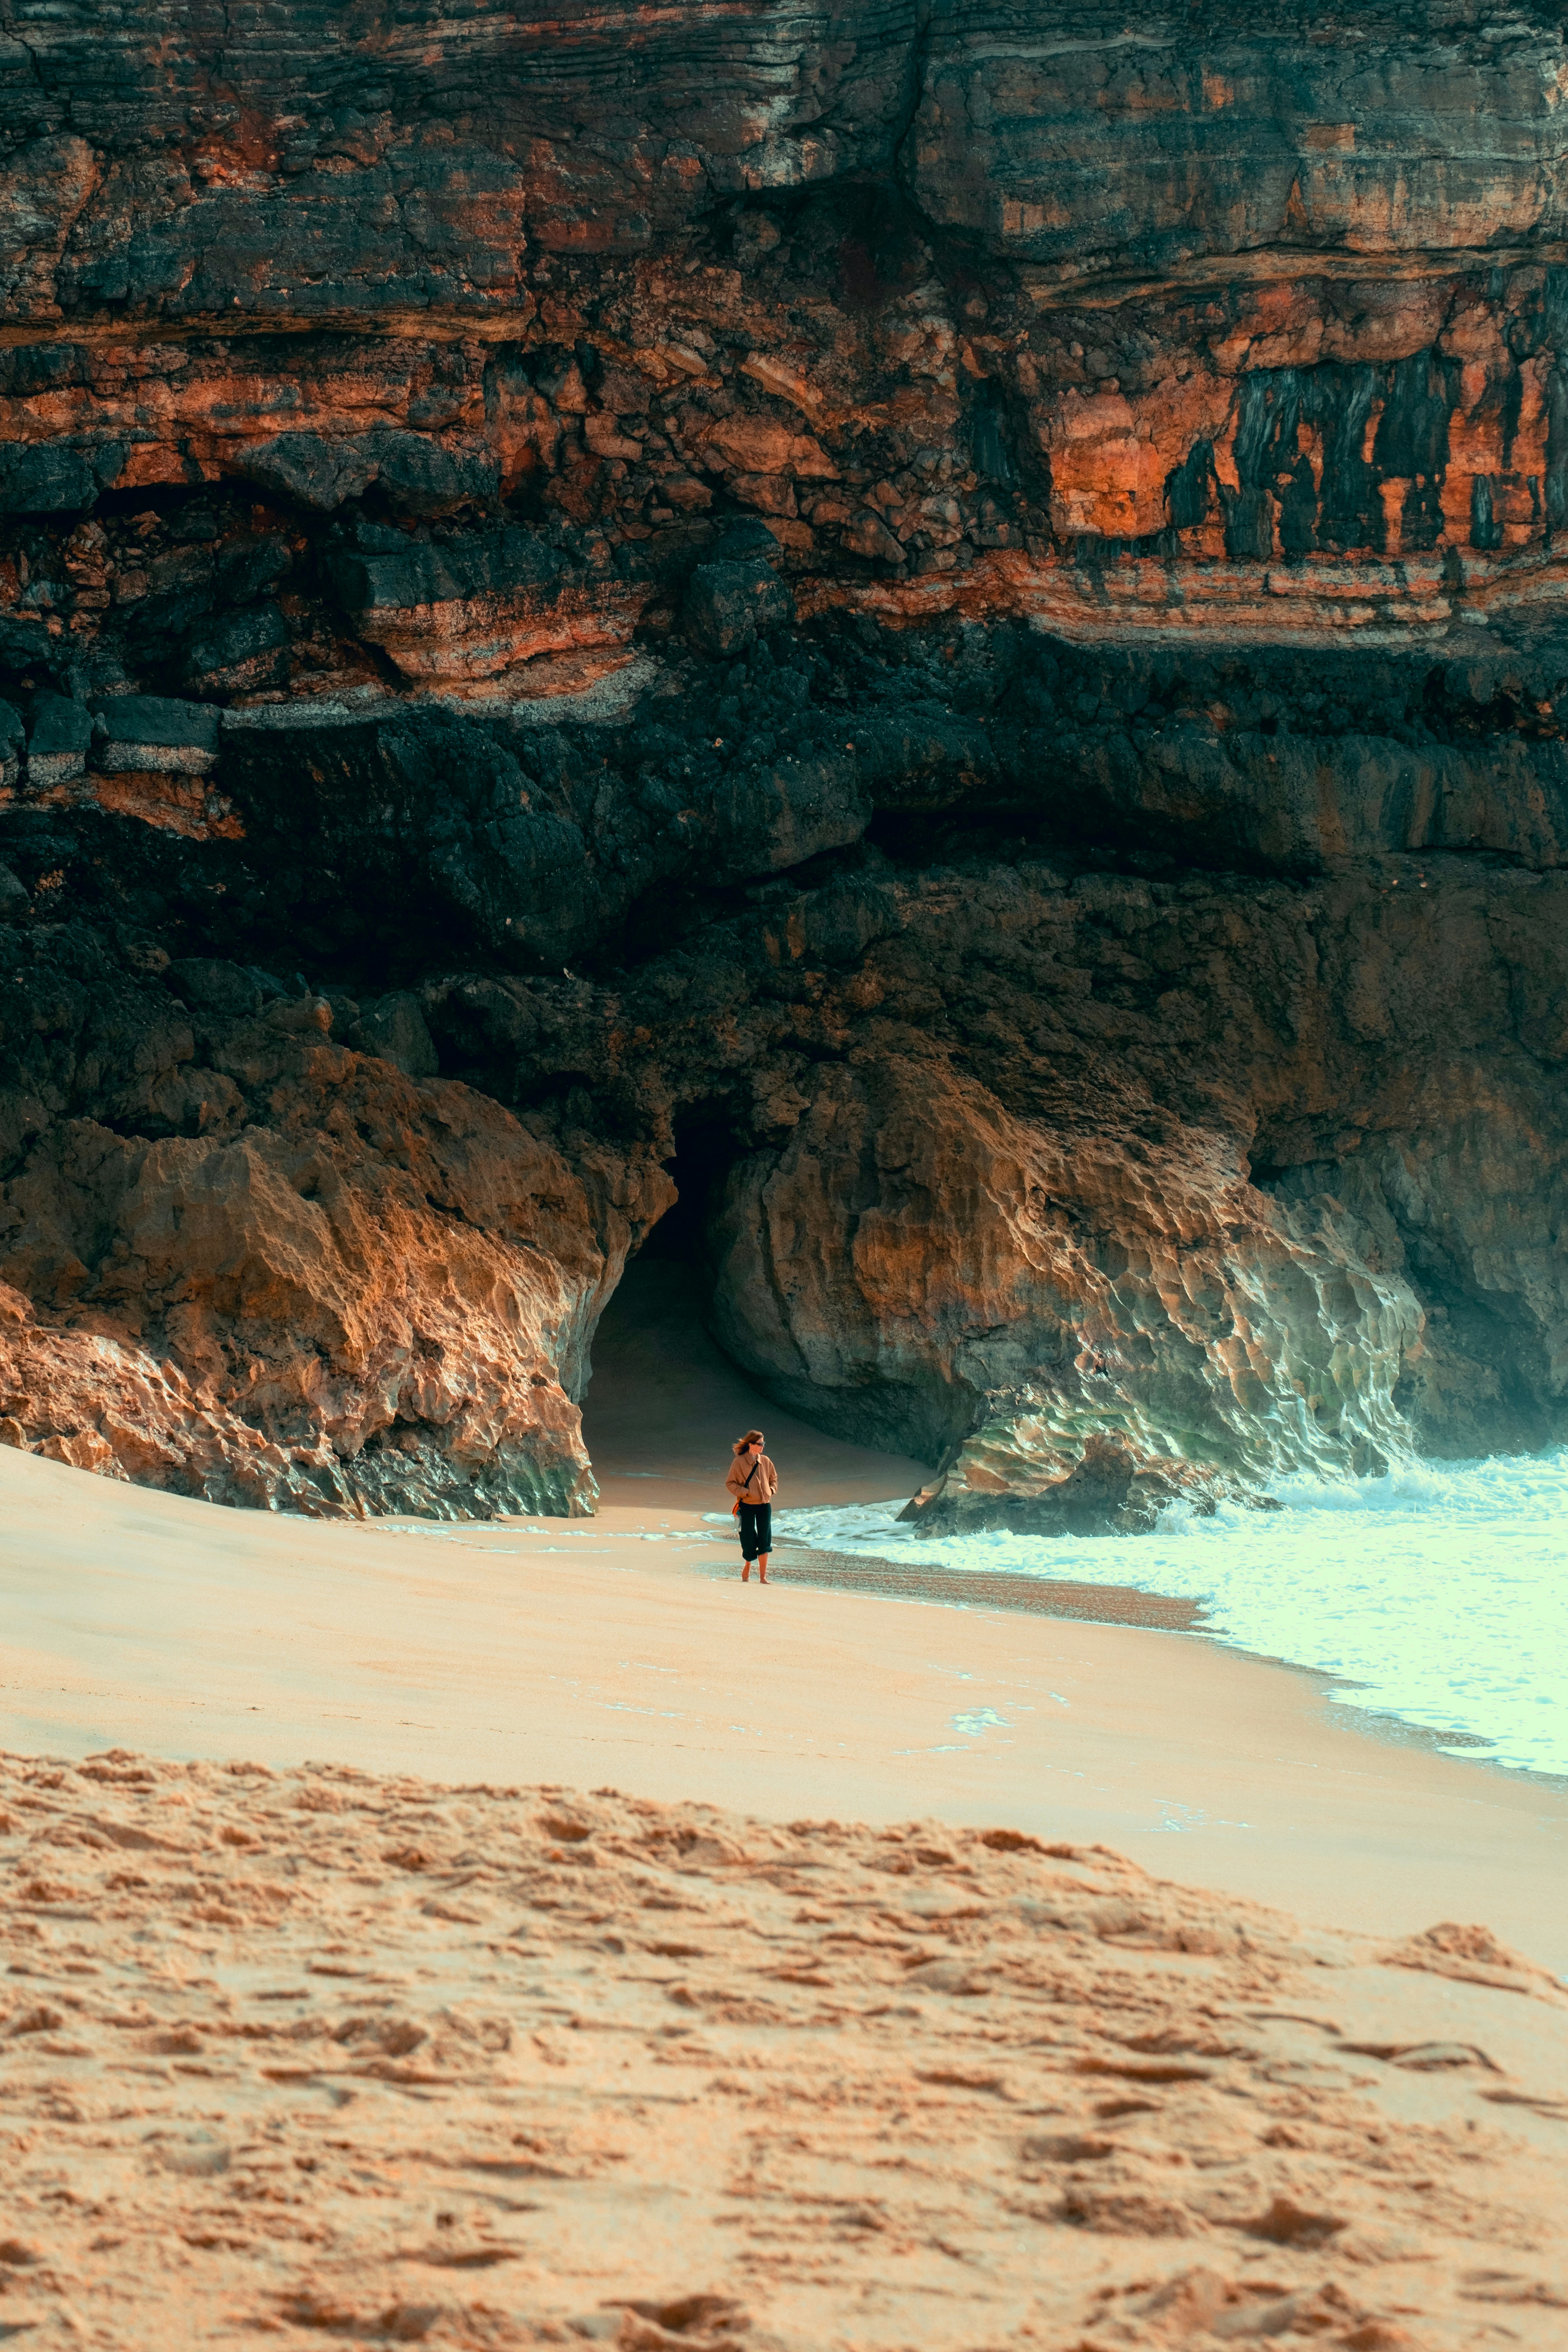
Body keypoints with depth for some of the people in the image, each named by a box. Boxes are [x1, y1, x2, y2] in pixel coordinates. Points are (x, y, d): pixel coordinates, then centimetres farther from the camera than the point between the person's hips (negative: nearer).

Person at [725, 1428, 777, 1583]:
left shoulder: (765, 1461, 6)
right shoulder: (739, 1462, -7)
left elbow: (774, 1479, 20)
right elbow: (730, 1483, -4)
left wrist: (771, 1490, 1)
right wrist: (746, 1492, -15)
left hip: (765, 1505, 4)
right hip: (747, 1506, -4)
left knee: (765, 1541, -2)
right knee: (749, 1541, 0)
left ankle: (763, 1577, 1)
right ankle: (747, 1567, 29)